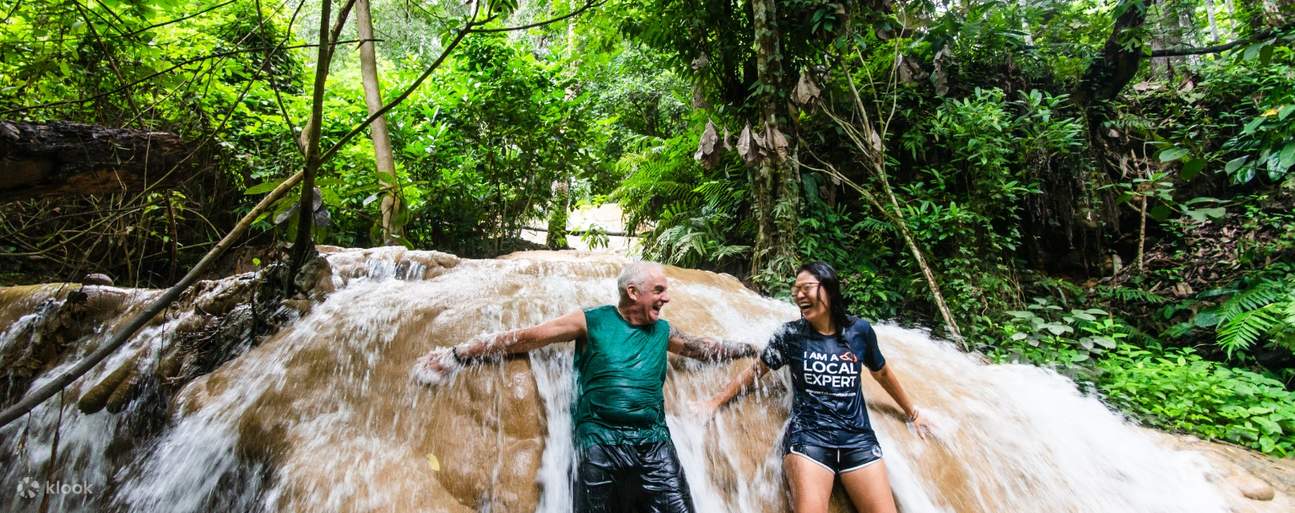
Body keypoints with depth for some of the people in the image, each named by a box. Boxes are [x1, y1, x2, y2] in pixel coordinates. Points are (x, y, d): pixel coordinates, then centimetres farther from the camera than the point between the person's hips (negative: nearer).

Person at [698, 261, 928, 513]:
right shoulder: (791, 334, 1)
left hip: (858, 438, 2)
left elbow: (882, 372, 20)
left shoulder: (859, 330, 4)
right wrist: (715, 402, 5)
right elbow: (753, 371, 8)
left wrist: (912, 413, 31)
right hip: (807, 436, -2)